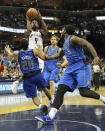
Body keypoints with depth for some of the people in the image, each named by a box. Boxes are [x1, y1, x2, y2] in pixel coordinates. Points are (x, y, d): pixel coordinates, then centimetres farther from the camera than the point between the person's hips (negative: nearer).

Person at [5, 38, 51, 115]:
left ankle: (40, 105, -23)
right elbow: (44, 58, 1)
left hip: (27, 78, -1)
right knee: (44, 88, 29)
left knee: (34, 97, 5)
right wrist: (40, 50, 16)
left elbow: (10, 54, 22)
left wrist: (8, 51, 46)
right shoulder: (34, 51, -6)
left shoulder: (17, 53, -1)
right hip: (37, 74, 1)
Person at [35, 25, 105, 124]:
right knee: (60, 90, -6)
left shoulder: (72, 39, -6)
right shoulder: (65, 43, 23)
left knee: (83, 92, -21)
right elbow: (59, 55, 40)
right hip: (71, 68, 9)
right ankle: (50, 117, -14)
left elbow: (87, 44, -19)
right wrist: (47, 58, 42)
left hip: (79, 67, -8)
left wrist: (96, 57, -34)